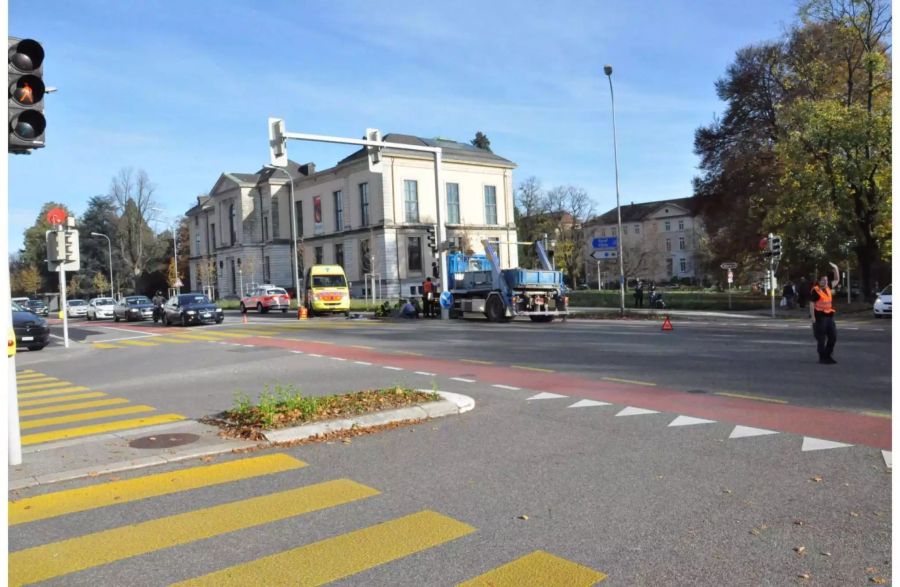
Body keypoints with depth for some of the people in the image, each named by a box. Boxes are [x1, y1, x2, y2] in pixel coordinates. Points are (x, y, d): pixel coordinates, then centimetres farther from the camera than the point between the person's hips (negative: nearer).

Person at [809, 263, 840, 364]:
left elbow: (837, 280, 25)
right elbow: (811, 304, -13)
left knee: (833, 337, 10)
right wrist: (812, 317, -19)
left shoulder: (828, 288, 11)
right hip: (820, 317, -8)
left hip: (829, 316, 8)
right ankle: (822, 358, 6)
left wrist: (835, 268, 13)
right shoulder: (815, 290, -10)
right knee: (821, 339, -2)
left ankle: (828, 356, 22)